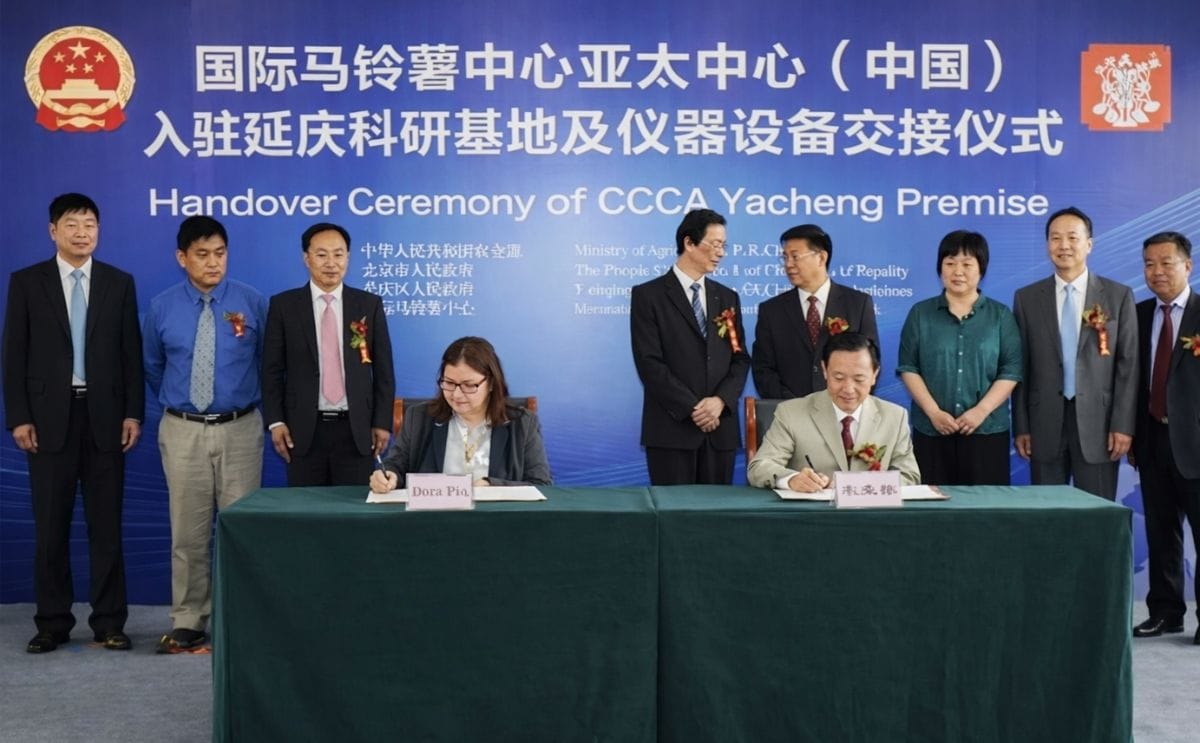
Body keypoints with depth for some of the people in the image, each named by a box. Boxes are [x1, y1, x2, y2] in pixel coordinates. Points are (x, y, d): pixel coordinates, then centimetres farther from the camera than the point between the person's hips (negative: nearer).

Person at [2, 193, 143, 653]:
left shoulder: (119, 283, 7)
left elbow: (131, 352, 5)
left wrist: (133, 413, -3)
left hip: (105, 415, 1)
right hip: (49, 416, 0)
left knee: (106, 524, 4)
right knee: (50, 525, 5)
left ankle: (109, 622, 11)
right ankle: (53, 622, 14)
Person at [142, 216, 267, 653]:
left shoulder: (253, 303, -3)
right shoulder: (161, 309, 1)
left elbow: (269, 363, 9)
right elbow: (152, 367, 17)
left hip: (240, 428, -1)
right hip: (183, 430, 1)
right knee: (188, 531, 5)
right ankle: (188, 623, 14)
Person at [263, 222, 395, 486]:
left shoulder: (370, 304, 5)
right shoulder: (283, 305, 3)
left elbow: (383, 369, 6)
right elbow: (272, 369, 4)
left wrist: (382, 422, 1)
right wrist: (275, 421, -4)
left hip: (356, 429, 0)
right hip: (304, 429, 0)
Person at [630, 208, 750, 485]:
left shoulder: (728, 298, 16)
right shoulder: (647, 295, 0)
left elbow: (740, 359, 10)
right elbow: (649, 363, -8)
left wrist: (720, 400, -9)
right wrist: (692, 408, -13)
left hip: (721, 427, 4)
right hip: (672, 429, -4)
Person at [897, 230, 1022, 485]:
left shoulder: (1000, 315, 8)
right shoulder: (920, 314, 8)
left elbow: (1011, 370, 1)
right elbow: (908, 368, 2)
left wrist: (981, 411, -12)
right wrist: (933, 412, -11)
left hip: (987, 430, 0)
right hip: (931, 431, 0)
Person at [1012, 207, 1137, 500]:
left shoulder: (1118, 296, 3)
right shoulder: (1026, 298, 6)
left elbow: (1128, 364, 1)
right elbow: (1021, 366, 5)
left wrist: (1123, 425, -6)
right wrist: (1021, 426, 1)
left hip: (1097, 421, -1)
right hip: (1045, 423, 1)